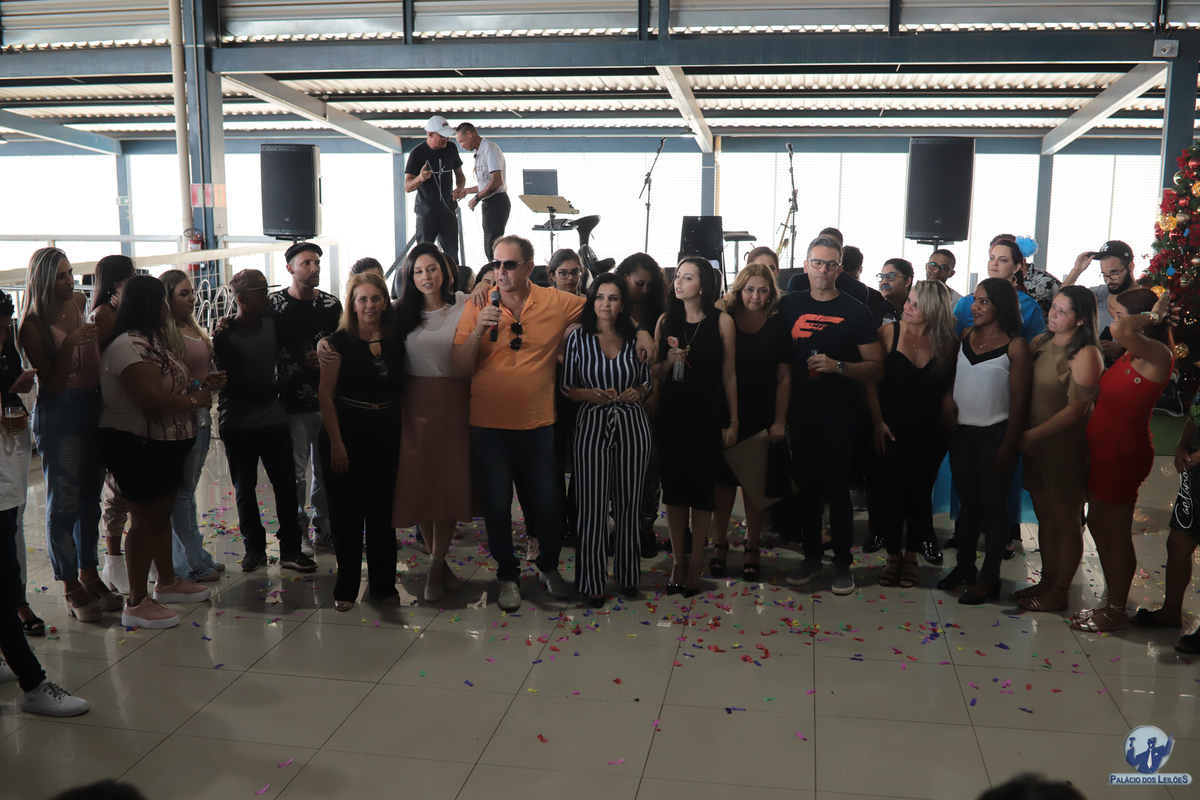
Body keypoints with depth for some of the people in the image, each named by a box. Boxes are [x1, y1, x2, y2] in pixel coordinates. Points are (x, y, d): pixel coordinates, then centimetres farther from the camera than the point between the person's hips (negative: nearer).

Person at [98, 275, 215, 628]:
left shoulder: (150, 340, 12)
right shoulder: (128, 345, -22)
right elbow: (151, 400, -30)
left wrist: (199, 385, 3)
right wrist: (194, 400, -18)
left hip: (162, 443, 10)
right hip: (135, 444, -10)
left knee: (163, 511, 20)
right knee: (145, 519, -4)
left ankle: (167, 582, 35)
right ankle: (136, 604, 6)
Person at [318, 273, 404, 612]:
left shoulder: (395, 342, 5)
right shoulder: (340, 341, -6)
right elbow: (326, 396, -8)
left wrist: (403, 433, 3)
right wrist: (336, 443, -13)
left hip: (386, 433, 3)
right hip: (348, 431, -3)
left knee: (382, 510, 10)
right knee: (347, 512, 3)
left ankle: (383, 584, 22)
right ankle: (346, 588, 16)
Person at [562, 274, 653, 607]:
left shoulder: (635, 337, 7)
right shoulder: (578, 338, 1)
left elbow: (647, 383, 14)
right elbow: (566, 387, 2)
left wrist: (637, 393, -7)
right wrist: (593, 394, -15)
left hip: (632, 426, 2)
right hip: (592, 426, -2)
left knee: (628, 503, 8)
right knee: (592, 506, -1)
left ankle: (627, 574, 23)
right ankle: (592, 581, 12)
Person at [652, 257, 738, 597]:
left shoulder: (722, 321, -2)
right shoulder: (666, 320, 5)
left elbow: (729, 374, -1)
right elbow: (654, 373, 10)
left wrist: (733, 421, -3)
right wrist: (668, 361, -12)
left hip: (708, 414, -3)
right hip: (672, 413, 3)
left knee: (703, 486, 2)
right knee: (674, 485, 5)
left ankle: (696, 561, 14)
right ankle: (678, 560, 16)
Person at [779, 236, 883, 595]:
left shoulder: (855, 312, -3)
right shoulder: (789, 306, 6)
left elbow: (876, 368, -5)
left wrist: (837, 366, -20)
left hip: (840, 414, -3)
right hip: (801, 412, 3)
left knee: (837, 488, 1)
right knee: (807, 485, 10)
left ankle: (843, 562, 14)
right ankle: (812, 556, 24)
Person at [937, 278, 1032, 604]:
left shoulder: (1015, 346, -10)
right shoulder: (966, 336, 6)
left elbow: (1019, 400, -10)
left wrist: (1008, 445, -13)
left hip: (994, 435, -5)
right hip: (962, 431, 5)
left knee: (992, 504, 3)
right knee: (968, 500, 15)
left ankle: (989, 578, 12)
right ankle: (964, 565, 28)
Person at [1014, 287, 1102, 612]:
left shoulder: (1085, 354, -16)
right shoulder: (1040, 343, 6)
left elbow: (1075, 410, -18)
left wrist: (1032, 435, -13)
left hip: (1066, 445, -7)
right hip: (1035, 443, 7)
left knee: (1066, 520, 6)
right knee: (1045, 516, 15)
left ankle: (1059, 592, 16)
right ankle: (1047, 580, 28)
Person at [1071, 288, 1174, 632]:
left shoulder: (1157, 355, -20)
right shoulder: (1129, 355, 8)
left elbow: (1124, 331, -38)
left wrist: (1152, 315, -23)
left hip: (1124, 452, -10)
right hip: (1104, 448, 10)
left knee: (1116, 531, 2)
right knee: (1098, 524, 18)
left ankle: (1116, 612, 16)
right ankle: (1113, 601, 32)